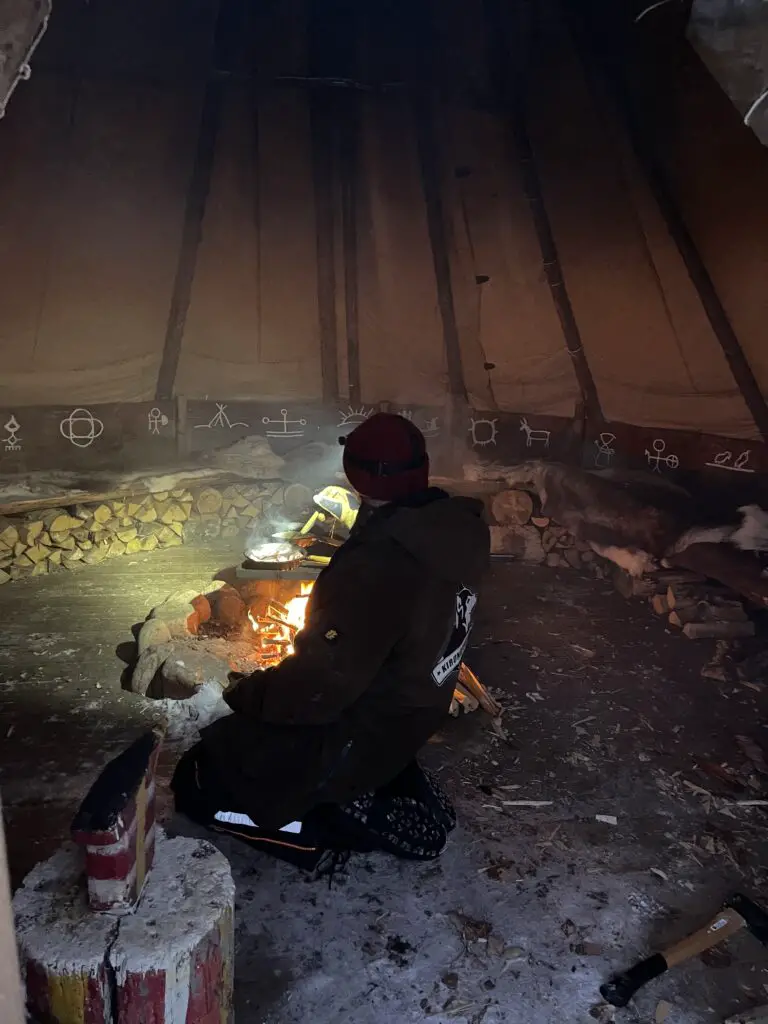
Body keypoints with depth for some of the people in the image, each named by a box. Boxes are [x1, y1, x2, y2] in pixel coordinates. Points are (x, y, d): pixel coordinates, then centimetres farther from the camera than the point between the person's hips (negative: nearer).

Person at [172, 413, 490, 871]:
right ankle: (408, 794, 16)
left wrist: (247, 694, -10)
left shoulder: (379, 566, -36)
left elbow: (321, 683, -28)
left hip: (363, 731, -8)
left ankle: (356, 821, -3)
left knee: (199, 783, 3)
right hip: (415, 707, 9)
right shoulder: (457, 529, -9)